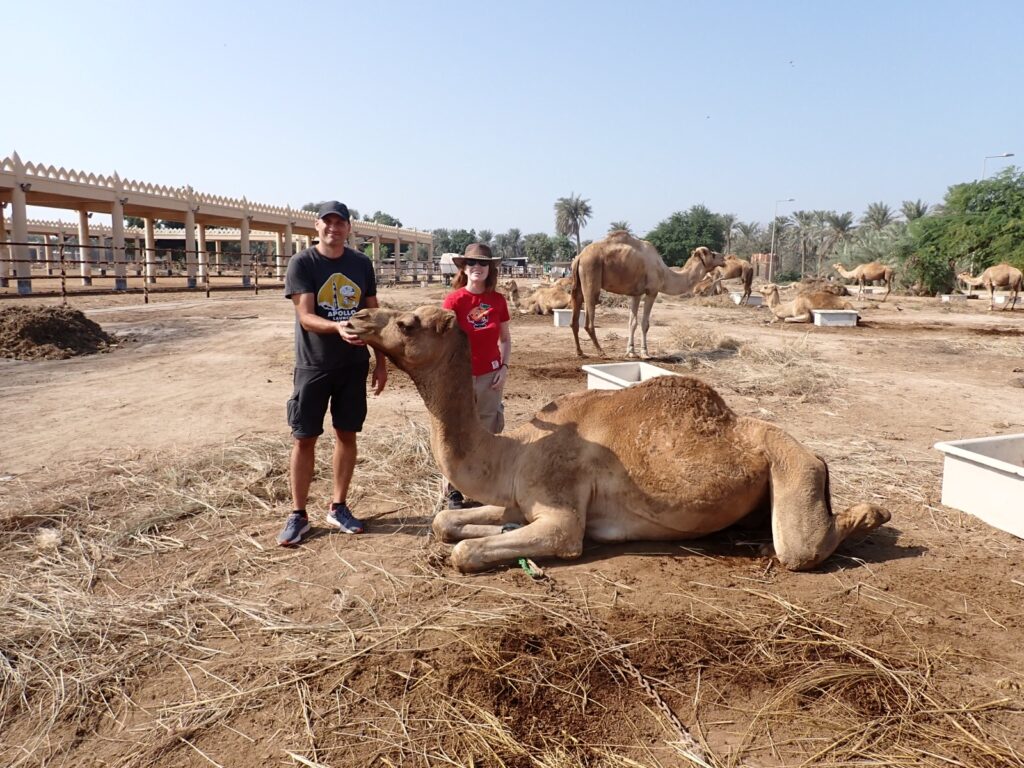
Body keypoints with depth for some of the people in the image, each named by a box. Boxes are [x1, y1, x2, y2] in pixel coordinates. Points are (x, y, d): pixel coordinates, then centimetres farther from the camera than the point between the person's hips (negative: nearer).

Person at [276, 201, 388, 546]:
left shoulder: (362, 264, 5)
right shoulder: (302, 263, -7)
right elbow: (306, 317, -16)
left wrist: (382, 361, 8)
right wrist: (337, 327, -35)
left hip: (354, 364, 3)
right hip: (313, 365, -3)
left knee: (347, 434, 9)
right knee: (305, 438, 2)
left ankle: (338, 507, 22)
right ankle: (298, 514, 14)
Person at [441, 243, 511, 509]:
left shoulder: (498, 300, 3)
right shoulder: (454, 299, -7)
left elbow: (505, 339, 12)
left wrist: (504, 367, 0)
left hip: (491, 375, 3)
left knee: (489, 434, 9)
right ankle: (454, 491, 17)